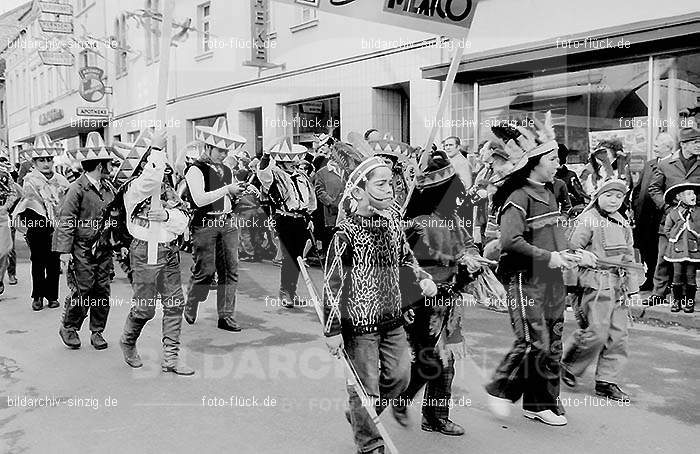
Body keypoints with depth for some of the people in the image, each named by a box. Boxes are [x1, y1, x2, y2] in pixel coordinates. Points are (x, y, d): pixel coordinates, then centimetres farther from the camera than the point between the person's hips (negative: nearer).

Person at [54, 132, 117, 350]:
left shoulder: (108, 187, 8)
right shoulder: (77, 188, -11)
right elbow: (66, 221, -12)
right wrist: (64, 250, -16)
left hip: (104, 248, 6)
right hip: (83, 249, -6)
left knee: (102, 291, 7)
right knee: (82, 291, -2)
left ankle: (97, 332, 19)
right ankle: (68, 328, 20)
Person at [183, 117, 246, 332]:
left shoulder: (227, 170, 16)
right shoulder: (195, 169, -5)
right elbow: (199, 199, -18)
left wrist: (238, 194, 0)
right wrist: (227, 189, -17)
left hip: (228, 223, 6)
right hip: (205, 224, -6)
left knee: (230, 270, 3)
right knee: (205, 271, -2)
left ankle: (226, 316, 11)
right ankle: (190, 307, 24)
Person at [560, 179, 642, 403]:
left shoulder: (623, 224, 17)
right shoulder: (587, 220, -7)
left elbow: (629, 257, 22)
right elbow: (572, 251, -9)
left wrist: (633, 289, 18)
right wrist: (572, 284, -10)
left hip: (619, 285, 8)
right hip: (595, 284, -7)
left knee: (619, 333, 5)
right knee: (596, 332, -10)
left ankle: (607, 382, 15)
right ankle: (567, 366, 13)